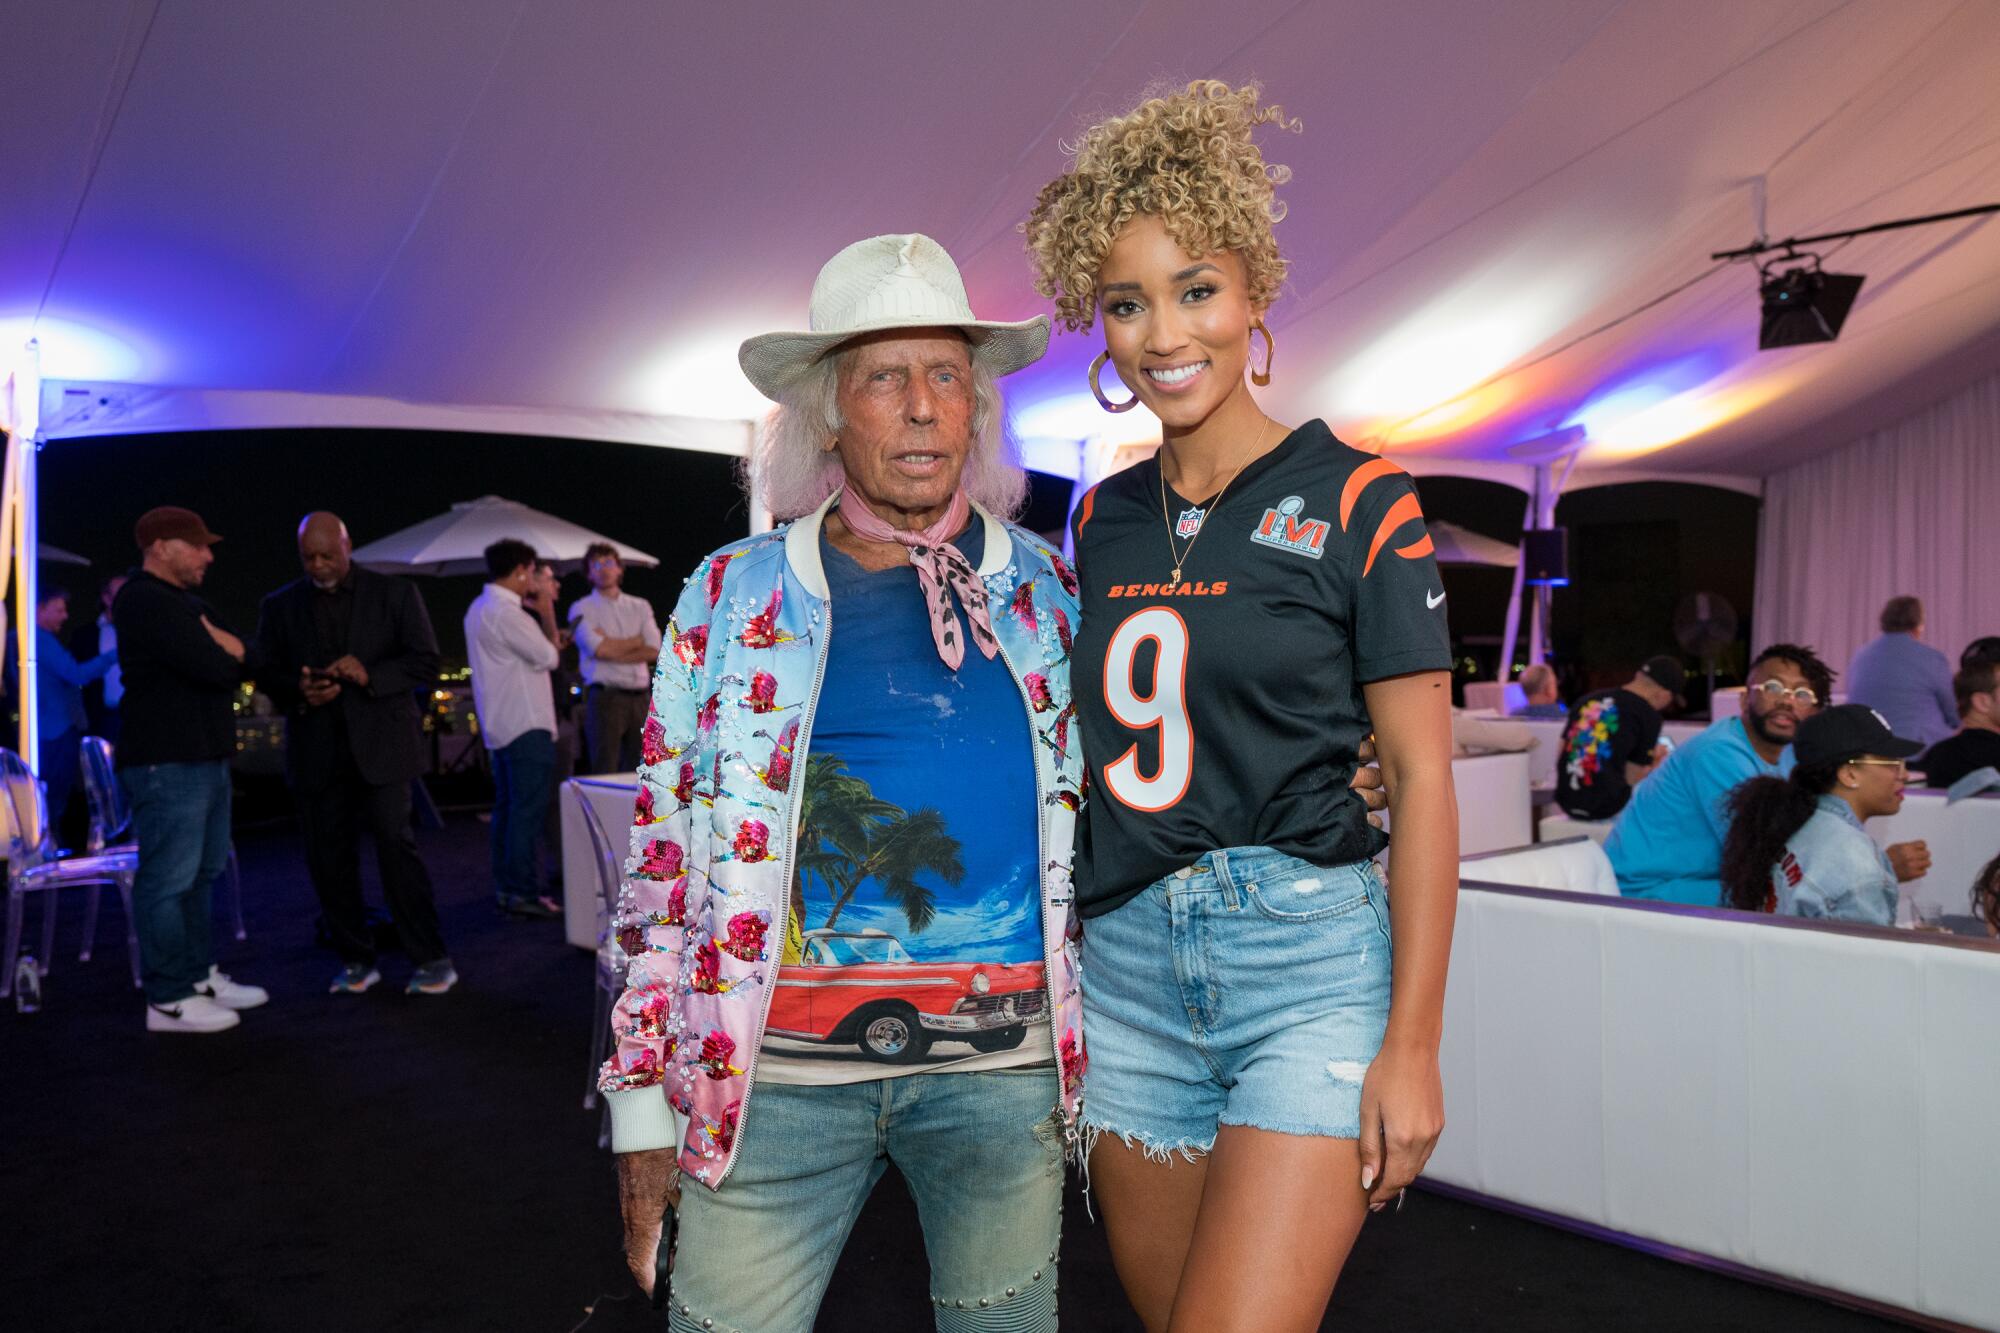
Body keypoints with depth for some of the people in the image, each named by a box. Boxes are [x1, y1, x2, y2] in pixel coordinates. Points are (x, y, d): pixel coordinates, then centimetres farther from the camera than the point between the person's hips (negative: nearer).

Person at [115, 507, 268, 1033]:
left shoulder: (185, 603, 19)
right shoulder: (148, 602, -13)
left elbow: (252, 659, 11)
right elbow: (215, 668, -21)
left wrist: (218, 643, -9)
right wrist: (224, 651, 1)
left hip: (205, 758, 10)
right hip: (168, 764, -10)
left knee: (200, 874, 15)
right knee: (168, 881, -6)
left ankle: (201, 976, 24)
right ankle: (168, 1000, -1)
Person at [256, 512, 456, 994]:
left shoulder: (395, 594, 2)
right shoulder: (280, 606, 9)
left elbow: (425, 663, -1)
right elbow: (267, 672, 10)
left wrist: (372, 676, -18)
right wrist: (299, 692, -12)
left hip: (380, 744, -3)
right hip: (316, 751, 3)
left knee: (396, 845, -8)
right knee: (328, 858, 5)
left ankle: (432, 958, 1)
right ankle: (355, 959, 18)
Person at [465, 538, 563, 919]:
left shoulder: (481, 608, 16)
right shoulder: (505, 612, -17)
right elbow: (548, 657, -12)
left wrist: (541, 615, 13)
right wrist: (546, 613, -2)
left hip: (501, 724, 11)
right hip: (526, 724, -11)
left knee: (507, 806, 12)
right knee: (530, 809, -8)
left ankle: (505, 887, 17)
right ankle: (524, 892, -7)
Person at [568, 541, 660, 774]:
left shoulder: (640, 606, 15)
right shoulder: (581, 609, 4)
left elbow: (653, 651, 1)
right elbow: (600, 650, -11)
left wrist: (612, 649, -6)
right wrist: (637, 641, 2)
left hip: (640, 697, 4)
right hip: (605, 697, -4)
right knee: (605, 772, -6)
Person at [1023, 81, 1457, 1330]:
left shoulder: (1357, 500, -5)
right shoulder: (1103, 516, 9)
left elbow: (1422, 774, -6)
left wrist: (1413, 1043, -9)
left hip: (1311, 957, -4)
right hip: (1128, 969, 5)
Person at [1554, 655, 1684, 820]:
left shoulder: (1588, 700, 9)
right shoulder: (1648, 715, -7)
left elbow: (1561, 757, 12)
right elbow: (1634, 778, -6)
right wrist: (1656, 760, 14)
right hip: (1607, 806, -6)